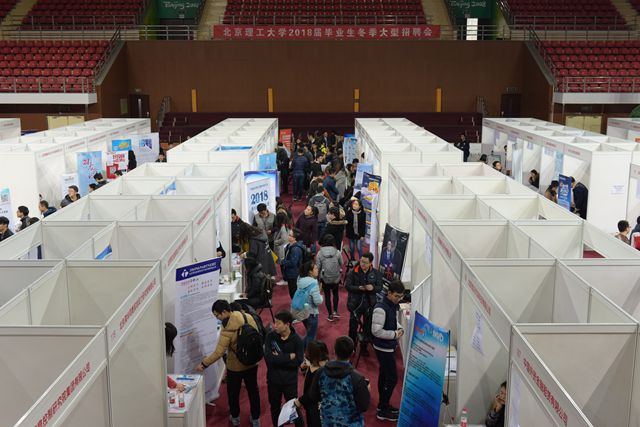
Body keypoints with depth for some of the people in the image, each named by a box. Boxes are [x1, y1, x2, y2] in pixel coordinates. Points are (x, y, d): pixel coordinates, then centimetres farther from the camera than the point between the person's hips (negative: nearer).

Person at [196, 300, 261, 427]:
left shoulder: (227, 329, -28)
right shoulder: (248, 317, -11)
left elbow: (219, 352, -27)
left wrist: (204, 364, -16)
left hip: (235, 366, -5)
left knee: (233, 392, 19)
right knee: (253, 391, 18)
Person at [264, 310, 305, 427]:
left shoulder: (297, 340, -15)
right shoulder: (270, 336, -12)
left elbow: (298, 362, -20)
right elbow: (268, 357, -22)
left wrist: (278, 359, -20)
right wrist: (288, 357, -22)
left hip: (290, 381, -2)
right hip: (273, 379, 2)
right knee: (274, 407, 20)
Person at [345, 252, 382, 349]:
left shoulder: (375, 273, -4)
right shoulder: (353, 272, -10)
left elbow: (380, 287, -2)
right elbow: (347, 286, -11)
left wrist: (373, 288, -24)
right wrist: (359, 288, -27)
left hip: (369, 304, 2)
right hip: (355, 304, -2)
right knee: (353, 327, 7)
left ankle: (364, 347, 31)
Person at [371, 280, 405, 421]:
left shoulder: (394, 305, 3)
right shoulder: (381, 309, -25)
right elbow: (376, 330, -26)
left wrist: (399, 328, -1)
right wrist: (394, 335, -21)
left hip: (390, 346, 9)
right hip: (383, 348, -9)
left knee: (384, 375, 19)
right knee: (392, 378, -3)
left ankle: (383, 405, 32)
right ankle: (383, 411, 8)